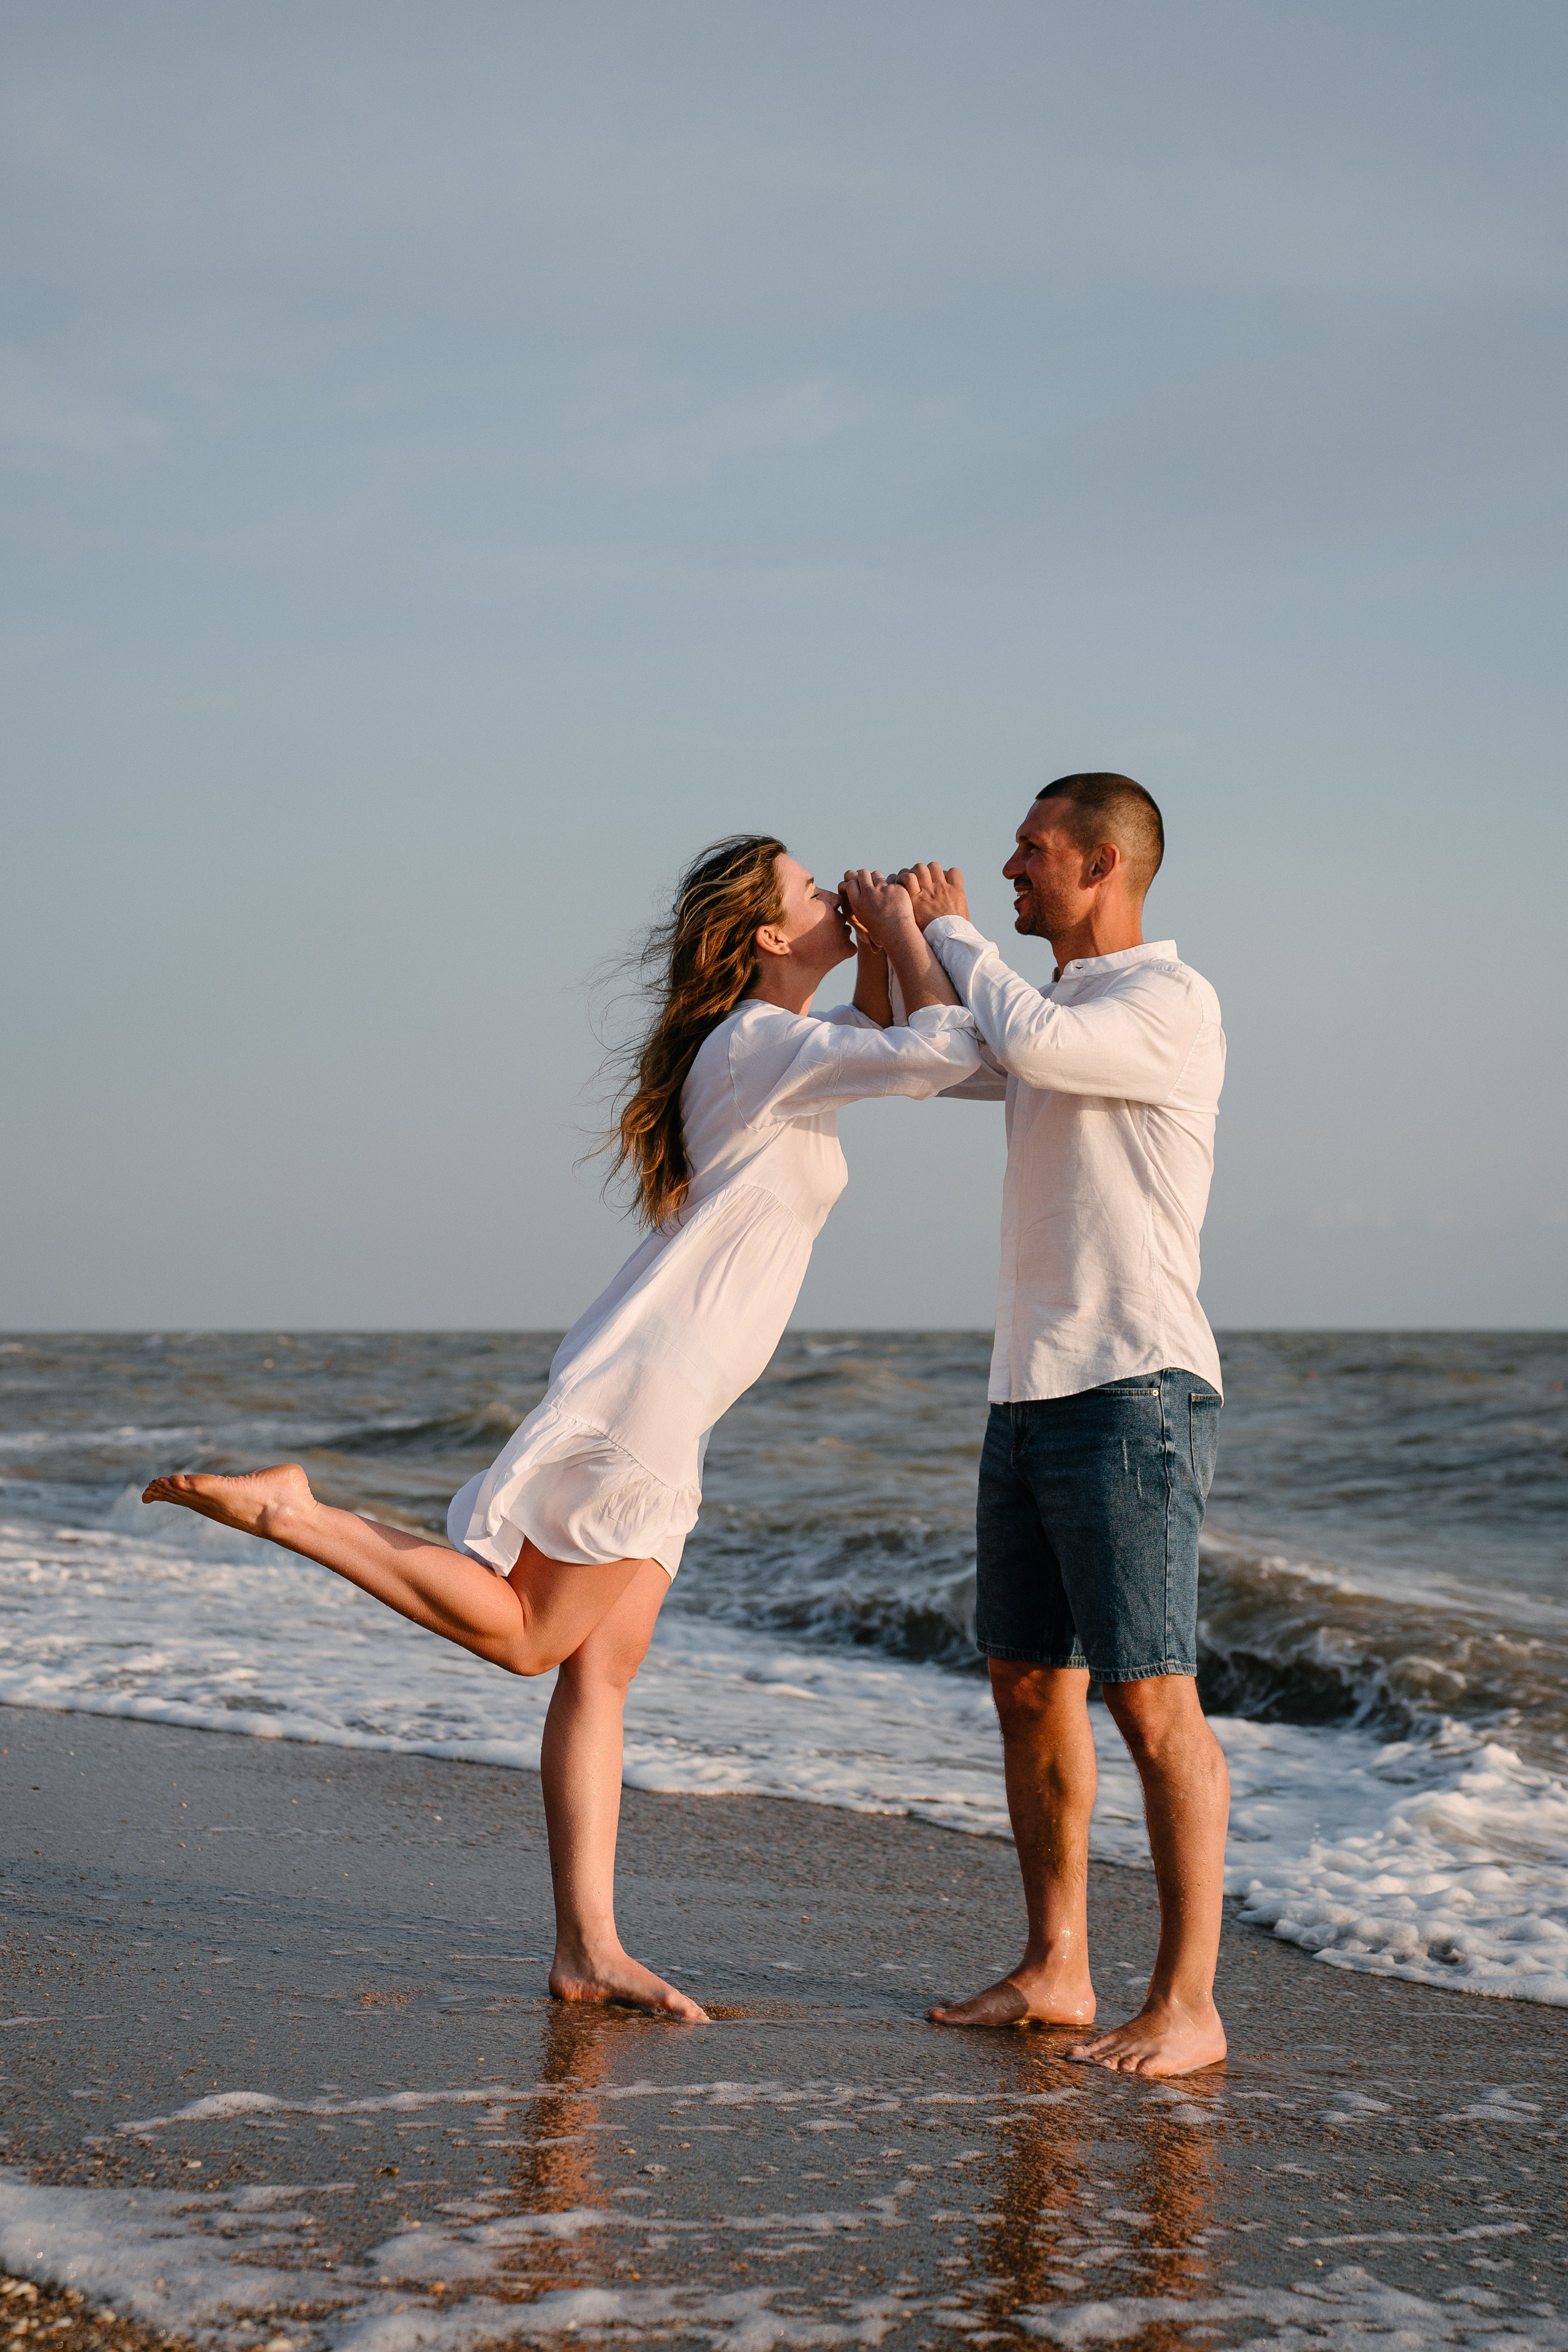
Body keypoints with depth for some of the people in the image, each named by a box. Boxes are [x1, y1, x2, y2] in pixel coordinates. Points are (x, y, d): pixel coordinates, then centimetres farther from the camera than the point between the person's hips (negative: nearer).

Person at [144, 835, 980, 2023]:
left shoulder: (753, 1040, 15)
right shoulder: (764, 1045, -13)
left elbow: (873, 1043, 35)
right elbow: (946, 1053, -25)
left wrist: (883, 943, 18)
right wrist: (916, 932, -9)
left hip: (661, 1405, 10)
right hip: (647, 1385, -10)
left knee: (604, 1666, 6)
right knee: (524, 1635, -4)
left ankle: (589, 1948, 7)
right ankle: (289, 1510, -2)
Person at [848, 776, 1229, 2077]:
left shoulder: (1175, 1001, -10)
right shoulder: (1062, 1008, 18)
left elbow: (1029, 1043, -27)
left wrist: (953, 930, -9)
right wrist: (892, 945, 14)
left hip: (1135, 1396, -10)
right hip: (1030, 1394, 10)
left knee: (1152, 1700, -9)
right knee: (1030, 1688, 12)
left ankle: (1187, 2005, -4)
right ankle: (1057, 1970, 21)